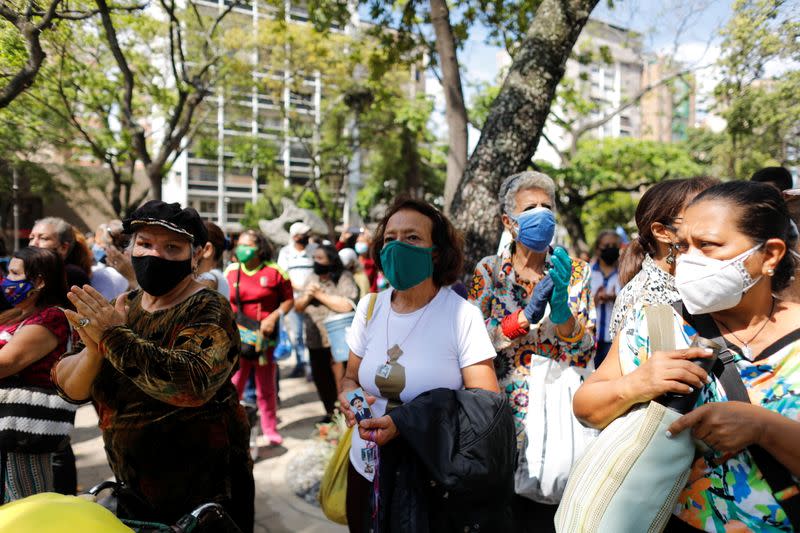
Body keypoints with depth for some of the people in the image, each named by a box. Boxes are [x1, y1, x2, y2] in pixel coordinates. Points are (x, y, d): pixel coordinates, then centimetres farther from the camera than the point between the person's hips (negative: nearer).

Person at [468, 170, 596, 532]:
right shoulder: (488, 270, -1)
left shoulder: (574, 271, 0)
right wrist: (525, 316, -22)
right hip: (503, 412, 0)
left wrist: (560, 306, -24)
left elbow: (584, 353, -5)